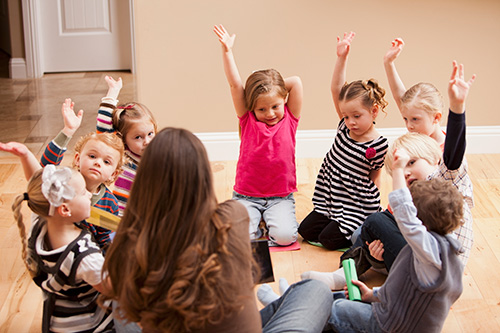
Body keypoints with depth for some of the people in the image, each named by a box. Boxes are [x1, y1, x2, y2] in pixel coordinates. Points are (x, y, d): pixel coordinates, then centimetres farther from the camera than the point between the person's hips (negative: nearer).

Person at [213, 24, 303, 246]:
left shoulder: (289, 119, -1)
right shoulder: (248, 120, -2)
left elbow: (296, 82, -8)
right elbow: (235, 85, -10)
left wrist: (273, 85, 1)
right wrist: (227, 50, -16)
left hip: (280, 196, 0)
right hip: (247, 195, 0)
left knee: (284, 236, -22)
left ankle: (276, 220, 11)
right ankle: (255, 221, 12)